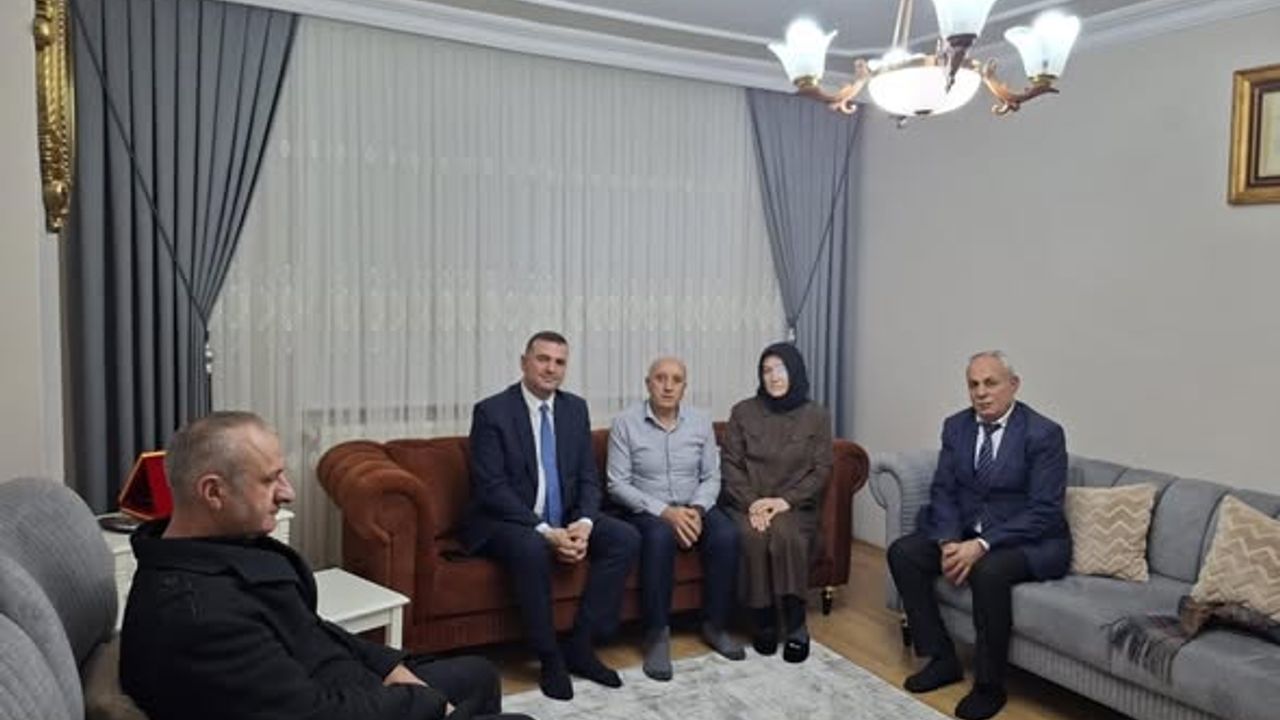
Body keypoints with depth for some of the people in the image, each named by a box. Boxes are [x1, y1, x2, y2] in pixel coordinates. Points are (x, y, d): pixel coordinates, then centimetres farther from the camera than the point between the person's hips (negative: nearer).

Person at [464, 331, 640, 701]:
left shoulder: (575, 408, 5)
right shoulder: (491, 411, -11)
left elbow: (588, 478, 5)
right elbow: (492, 488, -18)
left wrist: (583, 523, -16)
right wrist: (545, 531, -27)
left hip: (565, 519, 6)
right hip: (506, 522, -5)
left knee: (626, 538, -15)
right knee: (531, 549, -37)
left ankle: (580, 644, -6)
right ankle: (550, 657, -16)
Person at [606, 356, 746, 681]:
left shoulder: (701, 423, 3)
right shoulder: (625, 423, -8)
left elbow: (711, 478, 4)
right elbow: (617, 485, -12)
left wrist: (697, 509, -17)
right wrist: (664, 511, -22)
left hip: (693, 508, 4)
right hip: (646, 510, -3)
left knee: (726, 535, -26)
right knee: (660, 536, -36)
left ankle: (715, 625, -7)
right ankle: (657, 633, -23)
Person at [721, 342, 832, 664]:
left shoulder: (816, 416, 5)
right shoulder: (743, 412, 6)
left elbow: (822, 469, 1)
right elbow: (730, 463, 2)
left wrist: (786, 500, -14)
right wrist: (752, 503, -13)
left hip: (795, 505, 0)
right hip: (747, 503, 1)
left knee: (786, 535, -33)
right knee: (751, 536, -31)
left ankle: (797, 625, -19)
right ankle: (764, 621, -13)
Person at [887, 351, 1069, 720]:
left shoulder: (1044, 434, -15)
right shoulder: (956, 426, 1)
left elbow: (1043, 511, -20)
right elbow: (943, 491, 2)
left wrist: (982, 545, -28)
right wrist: (950, 541, -17)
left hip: (1031, 541, -6)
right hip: (966, 534, 6)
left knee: (989, 571, -35)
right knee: (902, 552, -14)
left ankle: (989, 685, -14)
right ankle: (941, 659, -2)